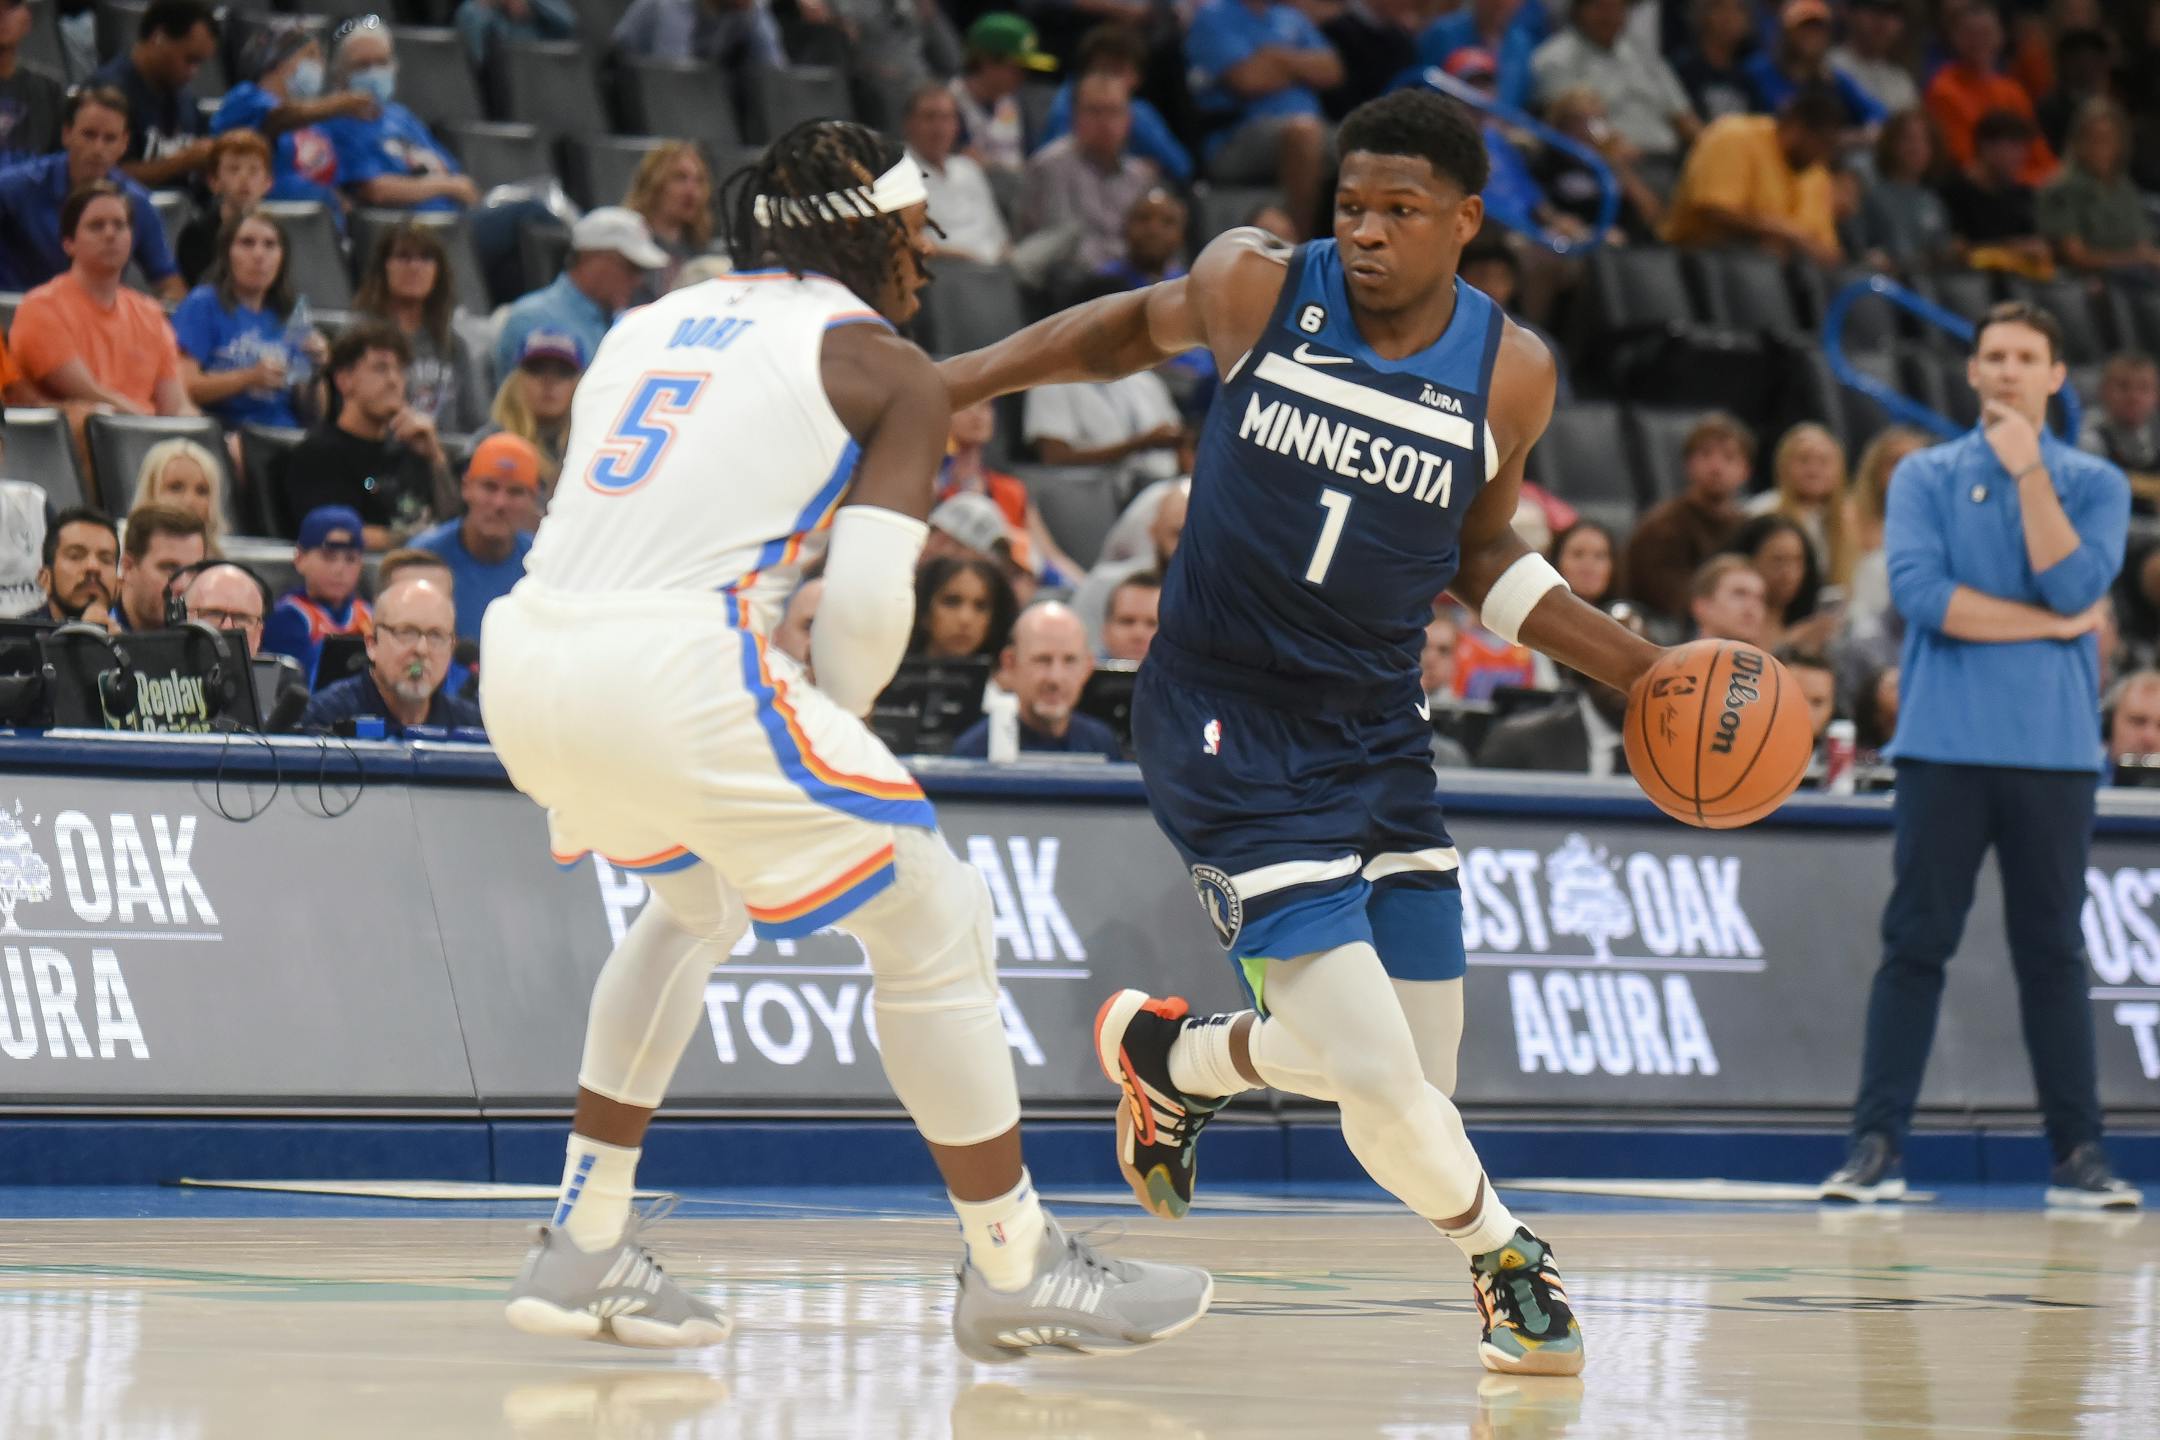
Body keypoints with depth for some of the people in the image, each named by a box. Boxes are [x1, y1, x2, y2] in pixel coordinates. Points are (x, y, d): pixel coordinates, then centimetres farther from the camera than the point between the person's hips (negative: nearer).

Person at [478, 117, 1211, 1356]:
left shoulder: (652, 324, 26)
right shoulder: (889, 370, 7)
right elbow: (865, 602, -4)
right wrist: (833, 729, 12)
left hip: (522, 659, 7)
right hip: (675, 672, -7)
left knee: (698, 901, 33)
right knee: (936, 921, 10)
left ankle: (585, 1249, 27)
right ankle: (1016, 1270, 15)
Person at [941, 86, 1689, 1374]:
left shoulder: (1511, 375, -2)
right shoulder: (1256, 288, -10)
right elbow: (1140, 327, 13)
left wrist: (1642, 669, 5)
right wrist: (951, 382, 10)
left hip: (1375, 729, 4)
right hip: (1229, 727, -4)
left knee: (1412, 1077, 8)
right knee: (1386, 1097, -16)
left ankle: (1172, 1054, 38)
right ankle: (1503, 1258, 17)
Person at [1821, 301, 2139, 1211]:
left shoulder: (2093, 483, 10)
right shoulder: (1925, 477, 8)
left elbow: (2075, 584, -8)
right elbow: (1920, 592, -8)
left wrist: (2028, 469, -8)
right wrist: (2047, 624, -6)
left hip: (2054, 752, 1)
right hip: (1945, 747, -1)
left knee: (2053, 952, 4)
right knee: (1915, 946, -4)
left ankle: (2077, 1153, 7)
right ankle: (1876, 1146, -4)